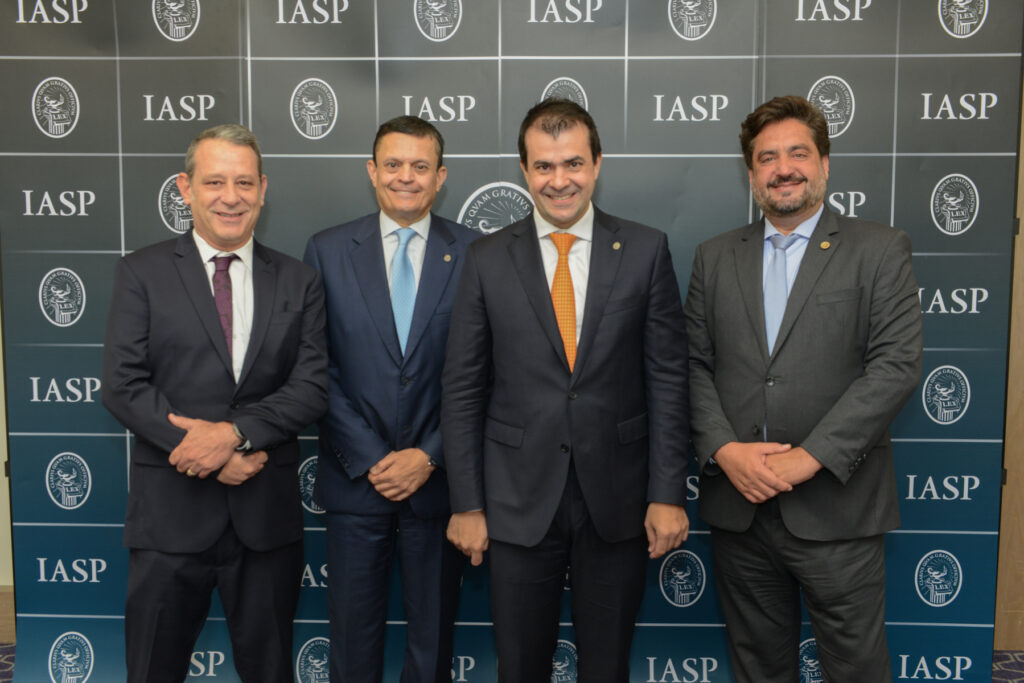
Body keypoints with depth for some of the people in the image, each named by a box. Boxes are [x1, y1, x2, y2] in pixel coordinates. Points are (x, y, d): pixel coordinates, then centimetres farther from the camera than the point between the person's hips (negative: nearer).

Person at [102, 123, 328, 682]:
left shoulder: (298, 282, 4)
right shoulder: (141, 273, 0)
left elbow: (312, 386, -3)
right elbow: (123, 386, -7)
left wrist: (234, 433, -18)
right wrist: (209, 453, -15)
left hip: (267, 511, 2)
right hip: (170, 509, -1)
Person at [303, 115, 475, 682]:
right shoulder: (327, 251, 1)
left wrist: (430, 456, -9)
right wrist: (370, 459, -9)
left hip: (438, 477, 0)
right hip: (355, 479, 1)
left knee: (433, 636, 15)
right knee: (353, 635, 13)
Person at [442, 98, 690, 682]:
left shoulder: (646, 250, -1)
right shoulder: (488, 260, -1)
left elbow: (668, 379, -1)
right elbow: (463, 390, 0)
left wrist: (668, 494, -5)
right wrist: (466, 504, -2)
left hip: (617, 500, 0)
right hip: (520, 501, 0)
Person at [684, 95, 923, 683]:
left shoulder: (879, 250, 0)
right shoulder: (715, 258, 10)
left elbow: (896, 365, -10)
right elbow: (695, 365, 6)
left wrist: (809, 457, -17)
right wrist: (724, 449, -10)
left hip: (835, 507, -3)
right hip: (738, 505, 3)